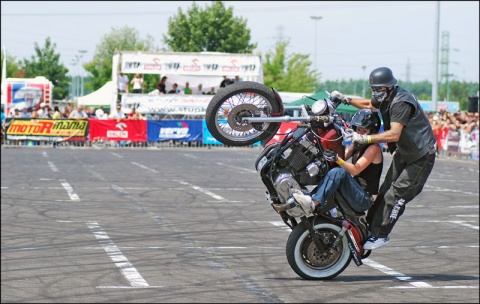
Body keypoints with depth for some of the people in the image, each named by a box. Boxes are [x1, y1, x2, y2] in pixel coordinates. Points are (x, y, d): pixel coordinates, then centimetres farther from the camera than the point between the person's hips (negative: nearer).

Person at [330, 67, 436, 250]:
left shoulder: (401, 102, -27)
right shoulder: (385, 98, 4)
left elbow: (394, 134, -37)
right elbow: (368, 104, 28)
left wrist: (365, 138, -38)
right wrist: (346, 100, 15)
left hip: (421, 157, -9)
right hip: (403, 154, 10)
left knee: (397, 195, -13)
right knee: (385, 191, 8)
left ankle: (380, 235, -10)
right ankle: (369, 226, 13)